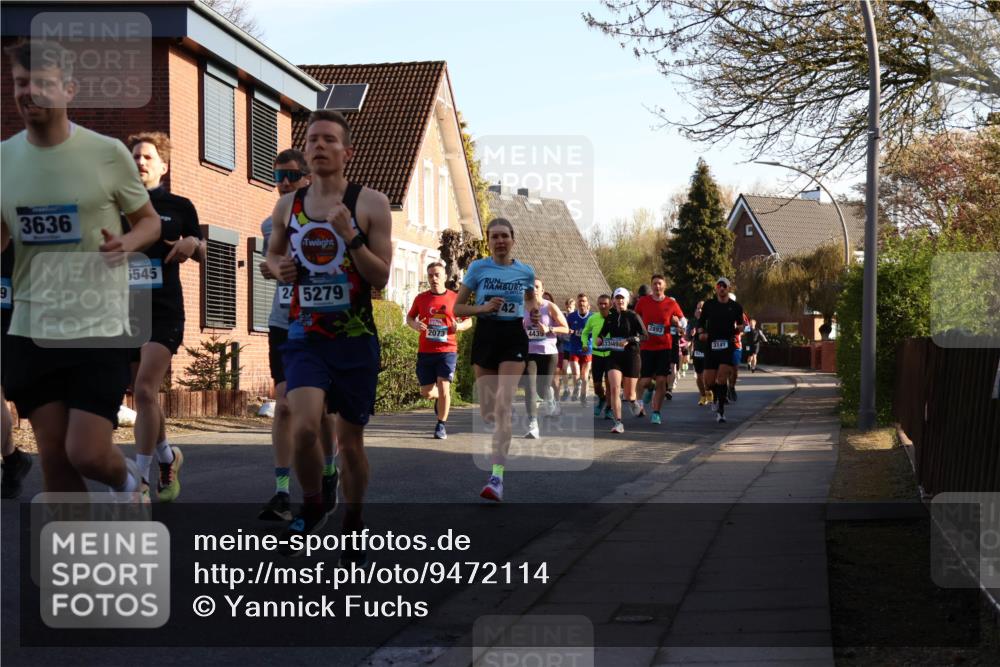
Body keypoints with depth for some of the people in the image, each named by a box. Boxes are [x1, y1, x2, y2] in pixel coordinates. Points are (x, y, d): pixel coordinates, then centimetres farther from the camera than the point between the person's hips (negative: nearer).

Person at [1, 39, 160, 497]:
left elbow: (150, 221, 4)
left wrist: (125, 244, -17)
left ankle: (127, 480, 29)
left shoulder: (108, 152, -8)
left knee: (86, 454, -7)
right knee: (54, 458, 7)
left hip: (99, 327, -4)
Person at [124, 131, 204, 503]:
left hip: (164, 312, -3)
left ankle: (141, 482, -14)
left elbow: (201, 256, 13)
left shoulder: (179, 207, 6)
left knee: (144, 390, -18)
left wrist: (193, 243, -8)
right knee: (143, 394, 10)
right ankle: (167, 458, 35)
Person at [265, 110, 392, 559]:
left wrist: (349, 235, -20)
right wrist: (279, 267, 0)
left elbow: (381, 277, -8)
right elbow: (272, 253, 22)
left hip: (355, 339, -1)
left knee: (350, 441, 8)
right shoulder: (287, 206, 5)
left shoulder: (370, 204, -5)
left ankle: (353, 522, 31)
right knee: (305, 426, -20)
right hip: (305, 337, 1)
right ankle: (311, 506, 7)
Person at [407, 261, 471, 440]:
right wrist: (415, 325, -8)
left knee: (443, 387, -12)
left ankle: (441, 425, 4)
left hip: (447, 351, -2)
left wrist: (459, 326, -14)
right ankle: (440, 398, 40)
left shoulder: (454, 298, 1)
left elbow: (469, 321, 8)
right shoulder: (421, 298, 5)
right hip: (425, 351, 2)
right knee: (426, 392, 4)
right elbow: (409, 317, 16)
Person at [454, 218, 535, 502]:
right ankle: (501, 439, 41)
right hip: (485, 336, 1)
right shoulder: (478, 268, 0)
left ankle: (497, 476, -19)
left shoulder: (525, 272, 4)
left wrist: (531, 313, 2)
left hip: (514, 337, -1)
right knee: (487, 411, 5)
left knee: (503, 406, -15)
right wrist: (484, 307, -14)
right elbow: (458, 308, 4)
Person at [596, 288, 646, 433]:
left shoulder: (633, 316, -5)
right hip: (614, 356, 3)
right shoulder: (610, 317, 8)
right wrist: (600, 338, 1)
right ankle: (618, 423, -12)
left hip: (631, 356, -3)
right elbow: (603, 332, 23)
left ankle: (634, 400, 42)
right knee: (614, 389, -15)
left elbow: (644, 335, -11)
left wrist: (628, 340, -23)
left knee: (628, 394, 3)